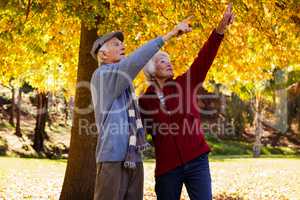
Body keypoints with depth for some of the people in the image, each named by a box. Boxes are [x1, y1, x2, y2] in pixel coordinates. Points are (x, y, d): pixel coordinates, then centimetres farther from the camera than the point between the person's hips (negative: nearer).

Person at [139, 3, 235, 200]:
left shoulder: (185, 84, 4)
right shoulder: (144, 100, 4)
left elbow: (204, 59, -9)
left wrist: (220, 29, -22)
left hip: (196, 160, 0)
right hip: (167, 166, 0)